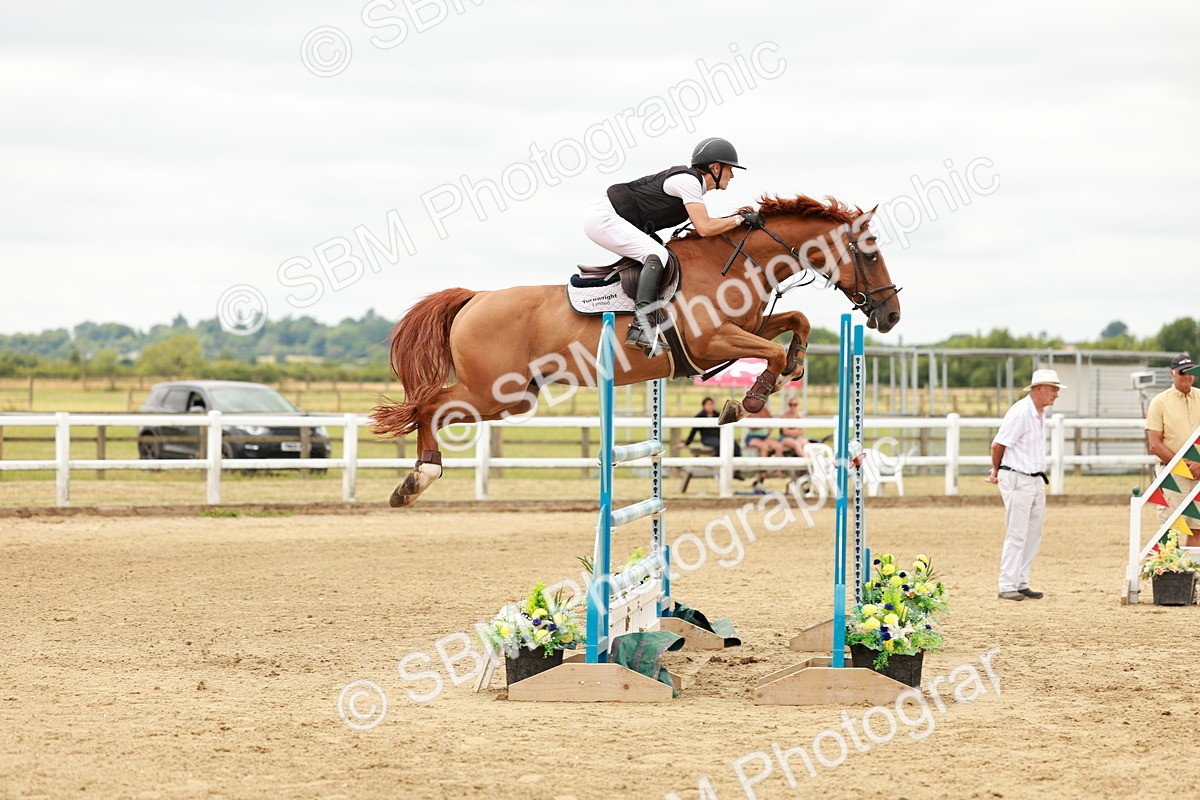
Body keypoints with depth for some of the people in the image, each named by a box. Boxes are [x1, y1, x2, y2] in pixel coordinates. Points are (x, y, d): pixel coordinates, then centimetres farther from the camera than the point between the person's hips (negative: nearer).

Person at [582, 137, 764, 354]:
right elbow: (705, 228, -20)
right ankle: (641, 327, -35)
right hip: (603, 218, -11)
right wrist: (741, 219, -11)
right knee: (656, 255, -23)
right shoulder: (688, 180, -14)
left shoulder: (690, 179, 15)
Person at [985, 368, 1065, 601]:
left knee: (1034, 533, 10)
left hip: (1036, 480, 9)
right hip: (1017, 480, -9)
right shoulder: (1020, 413, -17)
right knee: (1016, 534, -7)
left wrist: (997, 472, 12)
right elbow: (998, 445, -14)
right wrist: (997, 472, 3)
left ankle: (1021, 583, 16)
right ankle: (1007, 586, -2)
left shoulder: (1041, 413, 12)